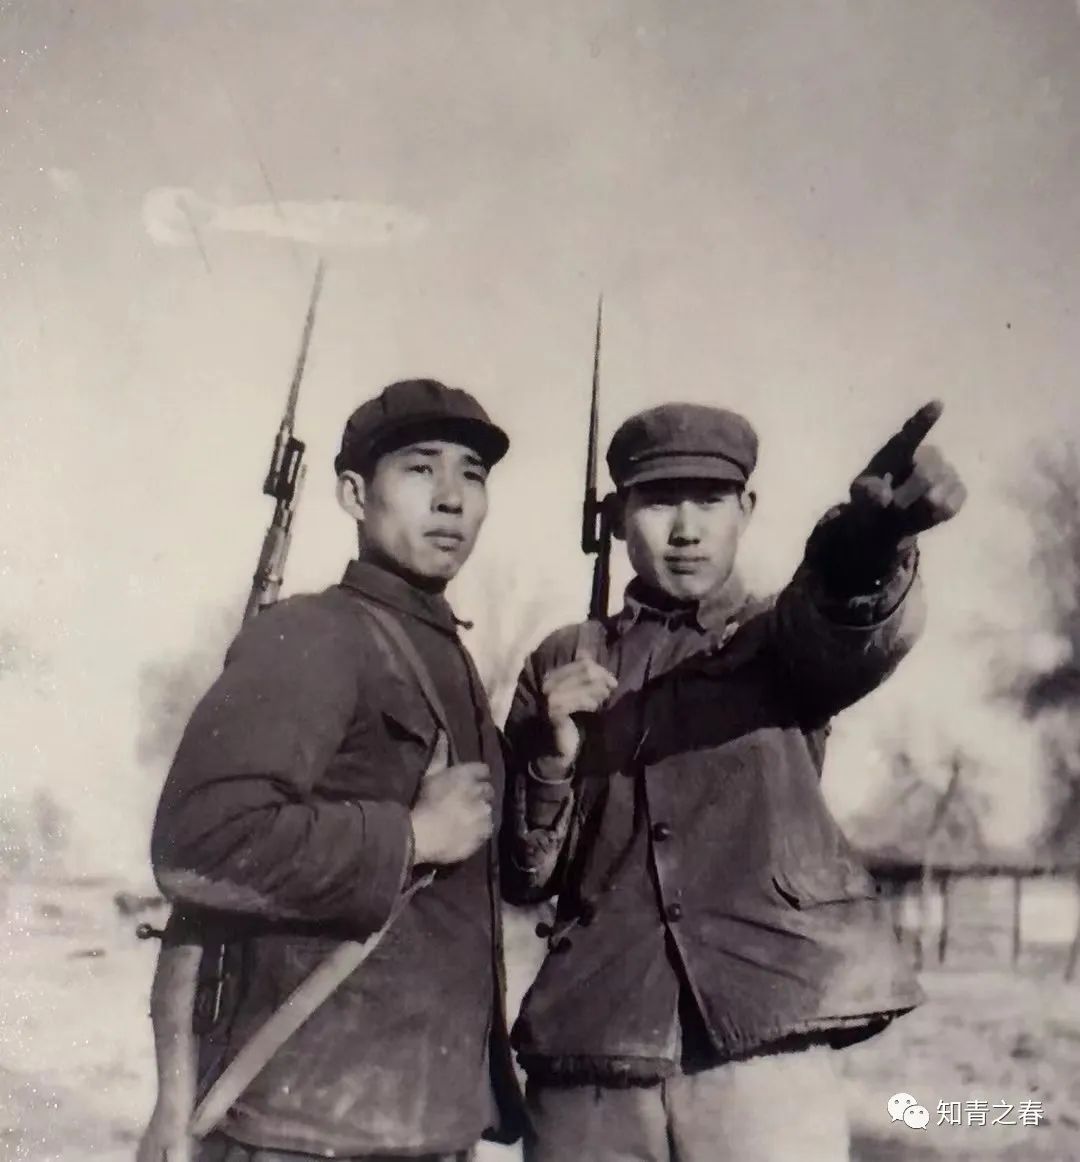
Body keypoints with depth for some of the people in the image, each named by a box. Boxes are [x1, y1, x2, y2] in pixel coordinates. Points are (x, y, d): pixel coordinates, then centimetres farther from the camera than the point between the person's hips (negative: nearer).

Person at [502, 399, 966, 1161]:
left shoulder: (786, 638, 7)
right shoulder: (563, 663, 12)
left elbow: (856, 633, -18)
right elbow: (522, 875, 10)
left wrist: (867, 541, -40)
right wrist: (551, 758, -9)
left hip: (762, 1047, -2)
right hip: (588, 1050, 2)